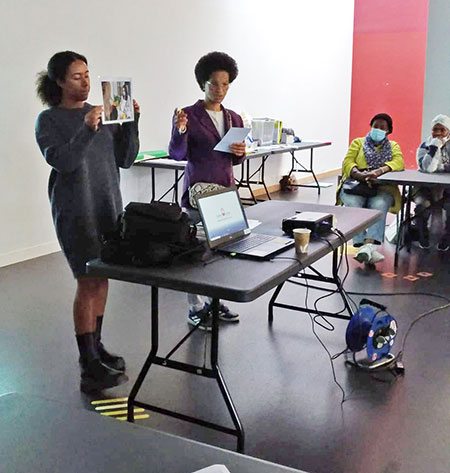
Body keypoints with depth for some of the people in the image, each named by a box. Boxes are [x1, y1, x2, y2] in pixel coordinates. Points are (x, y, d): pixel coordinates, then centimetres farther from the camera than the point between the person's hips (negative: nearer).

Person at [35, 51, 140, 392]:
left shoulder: (102, 114, 10)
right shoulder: (49, 120, -3)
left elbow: (125, 159, 7)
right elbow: (62, 161, -17)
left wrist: (131, 123, -5)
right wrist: (87, 130, -27)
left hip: (109, 205, 6)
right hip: (76, 210, -5)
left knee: (102, 278, 11)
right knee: (89, 282, -8)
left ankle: (95, 345, 25)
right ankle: (89, 365, -1)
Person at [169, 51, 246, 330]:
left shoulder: (234, 118, 12)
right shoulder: (188, 115, -5)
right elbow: (177, 154, -10)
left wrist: (240, 152, -4)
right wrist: (180, 132, -28)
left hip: (226, 189, 5)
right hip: (198, 191, -5)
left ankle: (215, 301, 24)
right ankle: (196, 308, 10)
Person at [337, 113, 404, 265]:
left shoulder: (393, 146, 22)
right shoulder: (358, 142, 22)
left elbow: (398, 162, 0)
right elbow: (347, 162, 6)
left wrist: (379, 171, -22)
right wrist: (361, 175, -18)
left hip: (382, 187, 0)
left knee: (379, 205, -35)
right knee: (352, 204, -33)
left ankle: (368, 245, -51)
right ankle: (363, 246, -45)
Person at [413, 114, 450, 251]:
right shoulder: (425, 146, -1)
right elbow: (427, 168, -20)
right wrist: (435, 146, -22)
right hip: (426, 188, -1)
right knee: (423, 205, -31)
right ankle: (423, 237, -4)